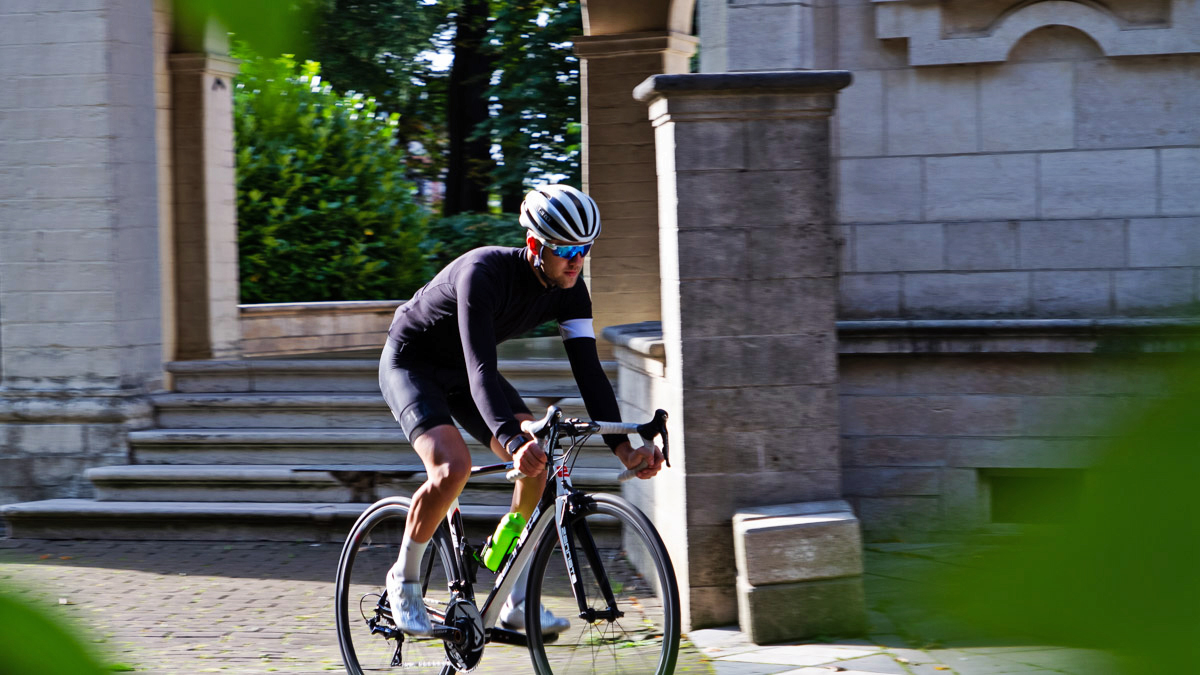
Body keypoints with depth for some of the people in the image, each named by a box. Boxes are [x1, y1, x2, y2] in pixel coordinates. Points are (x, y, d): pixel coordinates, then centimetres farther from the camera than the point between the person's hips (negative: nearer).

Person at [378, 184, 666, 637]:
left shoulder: (568, 289, -15)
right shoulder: (483, 273, -35)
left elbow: (587, 367, -18)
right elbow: (480, 367, -44)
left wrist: (622, 446, -30)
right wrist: (513, 441, -58)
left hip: (461, 371, 7)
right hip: (410, 364, -6)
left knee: (539, 460, -14)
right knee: (453, 467, -29)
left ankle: (517, 602, -5)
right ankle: (404, 579, -5)